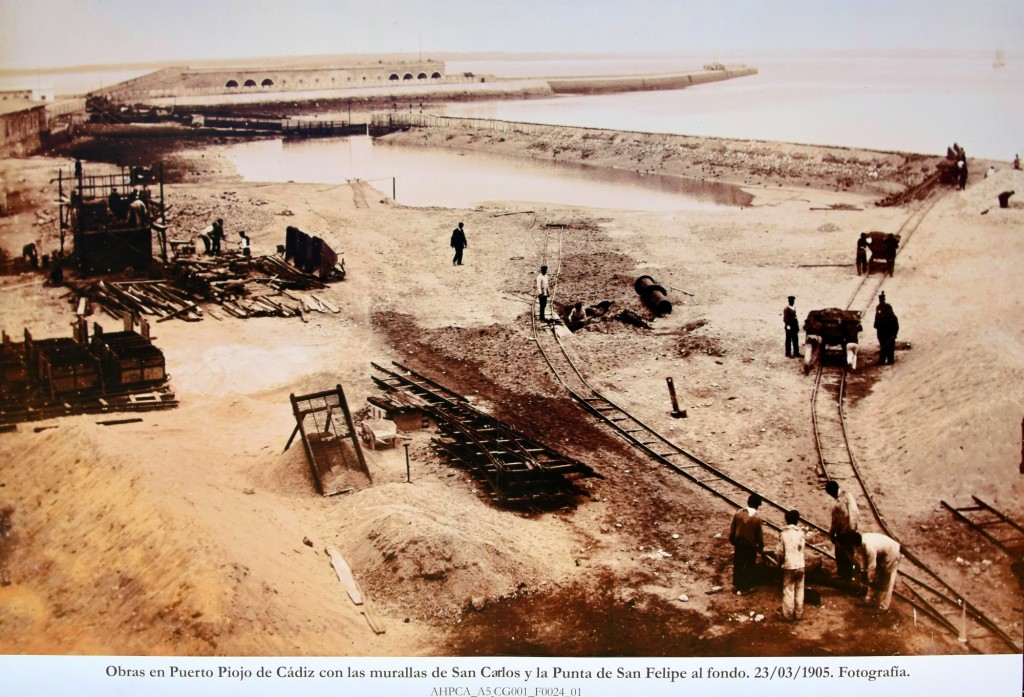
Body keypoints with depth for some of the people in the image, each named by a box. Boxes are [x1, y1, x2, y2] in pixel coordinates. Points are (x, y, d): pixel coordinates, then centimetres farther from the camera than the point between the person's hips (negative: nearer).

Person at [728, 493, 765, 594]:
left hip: (738, 544, 4)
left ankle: (736, 586, 29)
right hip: (751, 546, -4)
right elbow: (760, 535, -11)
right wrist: (761, 548, 3)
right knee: (749, 567, 11)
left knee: (737, 565, 18)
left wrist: (732, 541, 16)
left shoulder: (738, 513, -8)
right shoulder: (757, 518, -19)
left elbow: (732, 529, 1)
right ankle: (745, 588, 18)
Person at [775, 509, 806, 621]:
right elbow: (802, 546, -4)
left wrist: (780, 562, 10)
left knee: (788, 591, 5)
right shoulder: (800, 532, -3)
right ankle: (798, 614, 19)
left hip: (789, 566, -2)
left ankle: (788, 615, 9)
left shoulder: (783, 533, -9)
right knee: (799, 590, 13)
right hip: (800, 565, 2)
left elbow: (779, 552, -7)